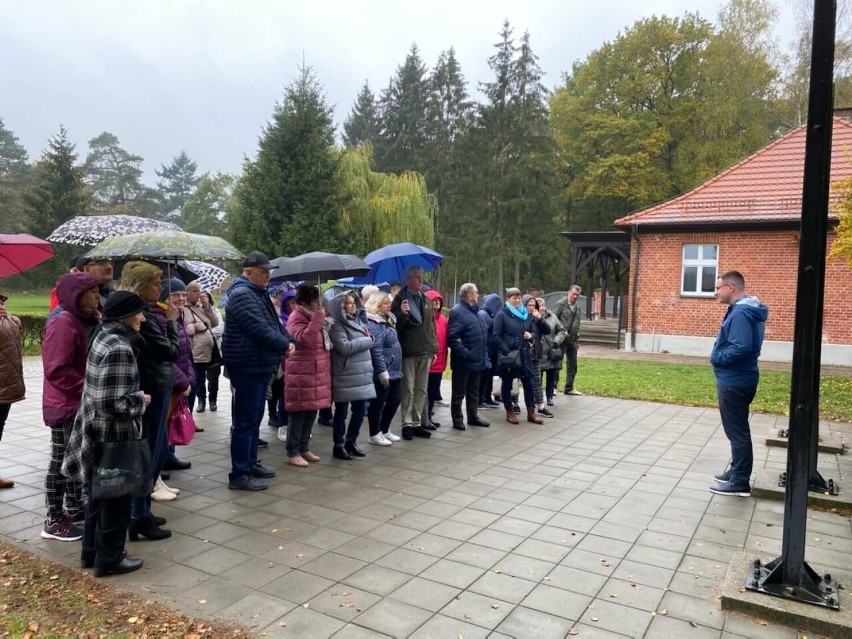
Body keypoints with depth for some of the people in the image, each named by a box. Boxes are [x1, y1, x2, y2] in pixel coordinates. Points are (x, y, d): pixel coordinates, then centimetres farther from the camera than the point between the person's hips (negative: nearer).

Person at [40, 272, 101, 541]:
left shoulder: (85, 320, 9)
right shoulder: (63, 324, -19)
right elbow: (57, 370, -24)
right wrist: (86, 388, -21)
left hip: (82, 403, 9)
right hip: (65, 405, -9)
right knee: (61, 460, 0)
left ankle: (74, 507, 31)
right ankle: (53, 521, 11)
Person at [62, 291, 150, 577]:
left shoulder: (105, 337, 6)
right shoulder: (119, 349, -25)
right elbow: (114, 402, -29)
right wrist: (141, 400, -14)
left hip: (99, 432, 10)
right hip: (114, 436, -10)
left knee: (100, 495, 21)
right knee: (116, 499, 6)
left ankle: (92, 551, 35)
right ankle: (109, 559, 21)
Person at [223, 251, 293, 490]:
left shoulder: (259, 293, 17)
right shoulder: (242, 294, -16)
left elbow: (274, 323, 18)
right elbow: (260, 329, -24)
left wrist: (288, 340, 2)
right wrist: (284, 344, -12)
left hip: (260, 366, 11)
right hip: (248, 367, -11)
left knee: (255, 418, 18)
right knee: (246, 421, -6)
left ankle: (250, 463, 29)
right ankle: (239, 474, 1)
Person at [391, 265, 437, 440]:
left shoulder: (426, 300, 13)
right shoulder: (400, 299, -4)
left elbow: (431, 325, 16)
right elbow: (395, 324, -8)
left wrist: (433, 348, 12)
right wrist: (402, 314, -27)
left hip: (425, 352, 6)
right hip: (408, 352, -5)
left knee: (421, 390, 10)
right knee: (408, 390, 0)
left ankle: (416, 423, 18)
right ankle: (407, 424, 8)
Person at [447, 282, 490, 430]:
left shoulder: (474, 311, 15)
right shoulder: (458, 311, -15)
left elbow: (482, 334, 23)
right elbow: (452, 337, -22)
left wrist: (483, 355, 15)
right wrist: (464, 353, -23)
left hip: (477, 360, 9)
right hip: (463, 361, -9)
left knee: (473, 391, 18)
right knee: (459, 392, 3)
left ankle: (473, 416, 28)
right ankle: (457, 419, 13)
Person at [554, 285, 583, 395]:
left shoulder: (577, 308, 16)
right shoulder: (561, 304, -6)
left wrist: (577, 340, 19)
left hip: (572, 340, 7)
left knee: (572, 365, 10)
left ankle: (569, 388, 20)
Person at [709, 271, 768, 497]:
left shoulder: (740, 313, -21)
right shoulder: (747, 310, 13)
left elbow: (739, 348, -30)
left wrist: (717, 358, -15)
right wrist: (719, 357, 8)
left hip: (734, 382, -11)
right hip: (738, 379, 11)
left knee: (737, 431, -2)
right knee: (738, 430, 19)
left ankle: (740, 483, 6)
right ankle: (736, 472, 31)